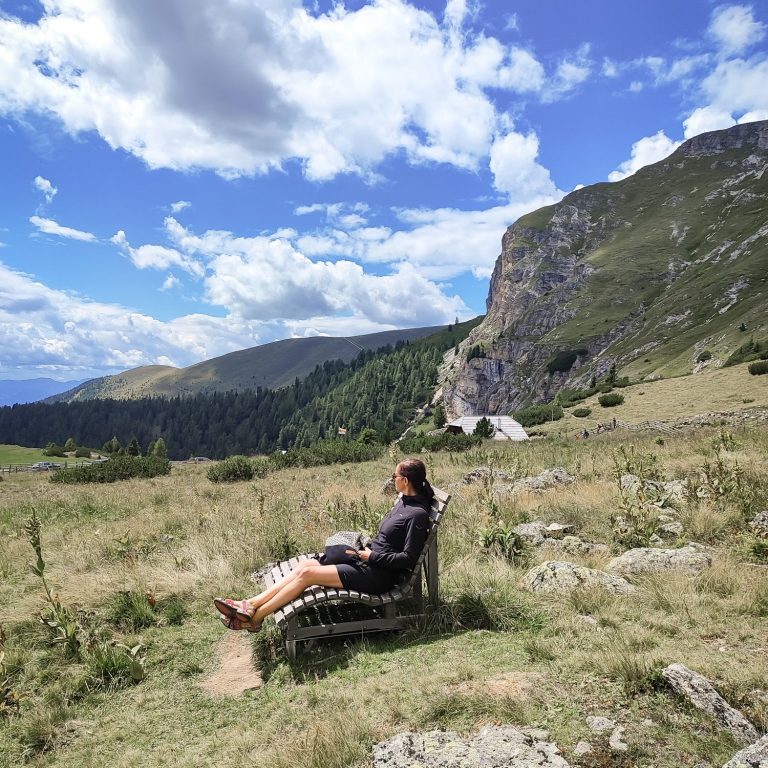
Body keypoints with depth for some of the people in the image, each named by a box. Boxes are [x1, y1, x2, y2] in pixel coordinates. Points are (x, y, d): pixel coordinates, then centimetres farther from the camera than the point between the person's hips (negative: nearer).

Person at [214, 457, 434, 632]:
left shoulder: (418, 514, -17)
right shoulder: (403, 501, 12)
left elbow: (408, 559, -20)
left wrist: (372, 556, -15)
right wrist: (365, 547, 7)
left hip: (378, 575, -9)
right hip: (368, 561, 9)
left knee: (307, 573, -16)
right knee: (304, 565, -4)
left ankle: (254, 617, -8)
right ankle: (249, 604, -6)